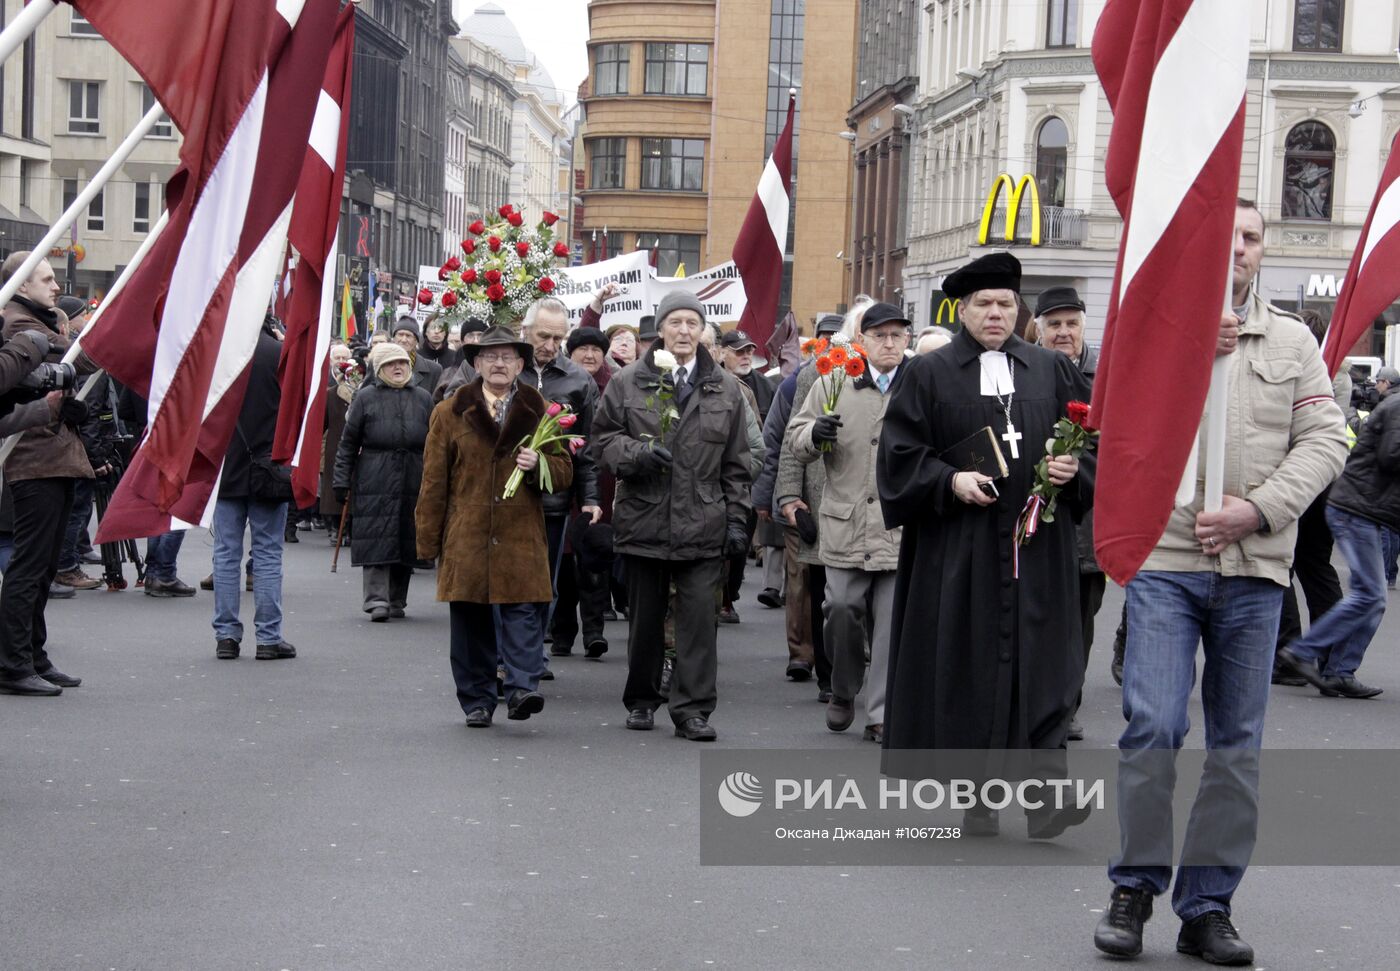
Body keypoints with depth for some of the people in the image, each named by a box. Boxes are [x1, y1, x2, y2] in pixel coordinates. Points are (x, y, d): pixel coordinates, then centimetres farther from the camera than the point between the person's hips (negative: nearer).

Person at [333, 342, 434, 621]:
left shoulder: (423, 399, 12)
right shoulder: (366, 397, 4)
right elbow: (348, 442, 5)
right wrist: (342, 480, 0)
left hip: (413, 483, 3)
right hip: (374, 483, -3)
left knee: (406, 542, 6)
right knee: (377, 540, -9)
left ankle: (396, 600, 17)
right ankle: (377, 599, -9)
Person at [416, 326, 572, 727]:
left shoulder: (540, 412, 9)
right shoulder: (449, 413, 8)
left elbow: (564, 473, 11)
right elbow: (434, 481, 8)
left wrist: (539, 464, -12)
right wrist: (429, 542, 4)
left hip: (522, 536, 0)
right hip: (465, 537, 1)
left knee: (523, 613, -11)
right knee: (470, 620, 4)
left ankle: (522, 689, -13)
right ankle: (477, 701, 14)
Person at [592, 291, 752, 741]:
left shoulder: (726, 390, 9)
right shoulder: (628, 382, 4)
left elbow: (735, 463, 10)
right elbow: (603, 438, 7)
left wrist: (737, 518, 5)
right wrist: (636, 453, -13)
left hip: (702, 523, 0)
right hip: (644, 518, 0)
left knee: (698, 616, -6)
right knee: (644, 616, 9)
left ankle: (692, 708, 0)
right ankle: (641, 699, 24)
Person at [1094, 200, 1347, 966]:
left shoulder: (1292, 341, 11)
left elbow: (1324, 440, 3)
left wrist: (1257, 509, -10)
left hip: (1254, 568, 2)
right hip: (1166, 559, -2)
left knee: (1237, 743, 5)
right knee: (1152, 726, -10)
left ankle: (1207, 908, 15)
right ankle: (1135, 888, 8)